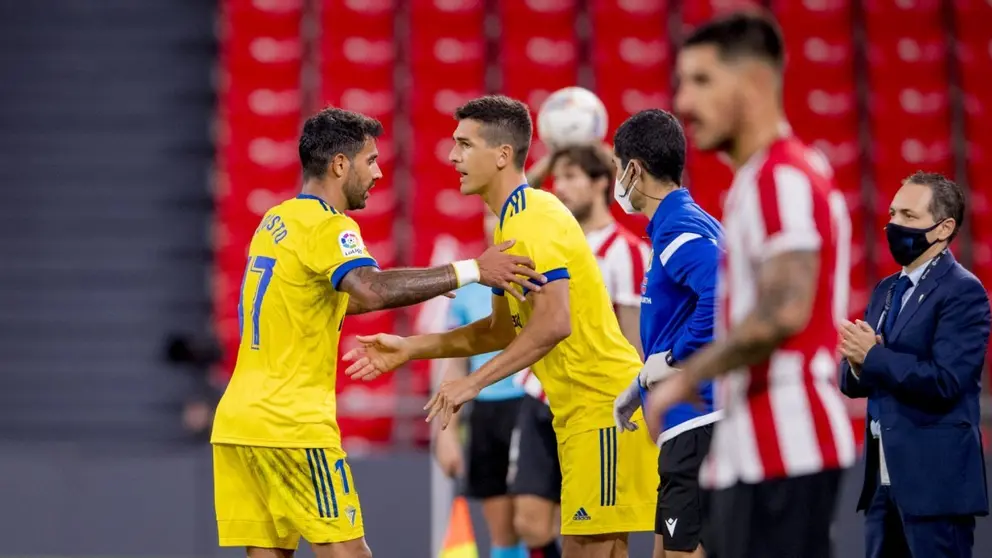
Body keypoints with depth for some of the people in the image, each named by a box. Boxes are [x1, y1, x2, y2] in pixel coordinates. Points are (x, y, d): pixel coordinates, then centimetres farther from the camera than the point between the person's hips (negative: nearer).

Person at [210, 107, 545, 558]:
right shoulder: (327, 226, -11)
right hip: (292, 423, -9)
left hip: (237, 418, 9)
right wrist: (470, 270, -27)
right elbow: (371, 290, -30)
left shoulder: (276, 221, 17)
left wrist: (422, 288, 28)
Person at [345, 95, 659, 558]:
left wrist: (474, 382, -24)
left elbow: (553, 324, -27)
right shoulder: (513, 222, 15)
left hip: (605, 408, -10)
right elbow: (505, 329, 21)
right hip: (579, 412, 10)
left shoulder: (535, 220, -16)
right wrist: (410, 348, 16)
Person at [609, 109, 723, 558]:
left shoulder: (680, 228, -14)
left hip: (697, 422, -10)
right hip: (686, 423, 10)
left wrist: (672, 359, -21)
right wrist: (641, 386, 26)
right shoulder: (682, 223, 18)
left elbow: (727, 294, -31)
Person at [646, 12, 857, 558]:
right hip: (752, 452, 10)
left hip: (782, 451, -10)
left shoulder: (782, 178, -13)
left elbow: (784, 310, -24)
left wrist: (686, 379, -16)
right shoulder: (756, 180, 19)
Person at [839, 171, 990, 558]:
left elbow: (946, 380, -21)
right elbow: (852, 382, 16)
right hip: (885, 479, 8)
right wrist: (858, 365, -7)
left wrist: (873, 357, -15)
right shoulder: (886, 291, 17)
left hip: (936, 481, -8)